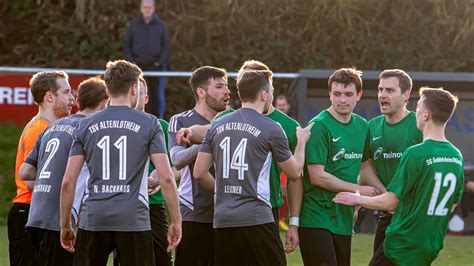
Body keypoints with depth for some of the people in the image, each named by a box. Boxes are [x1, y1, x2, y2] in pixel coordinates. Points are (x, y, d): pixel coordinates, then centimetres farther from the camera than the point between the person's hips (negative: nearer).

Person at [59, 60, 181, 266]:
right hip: (133, 220, -2)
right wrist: (176, 222, 3)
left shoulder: (86, 125, 7)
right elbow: (166, 177, -5)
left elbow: (68, 181, 3)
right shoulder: (149, 124, 2)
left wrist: (65, 225, 12)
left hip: (93, 220, 2)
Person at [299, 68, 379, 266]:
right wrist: (358, 190, -9)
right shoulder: (319, 126, -12)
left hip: (344, 220, 7)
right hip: (317, 218, -7)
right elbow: (317, 176, -16)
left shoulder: (362, 126, 10)